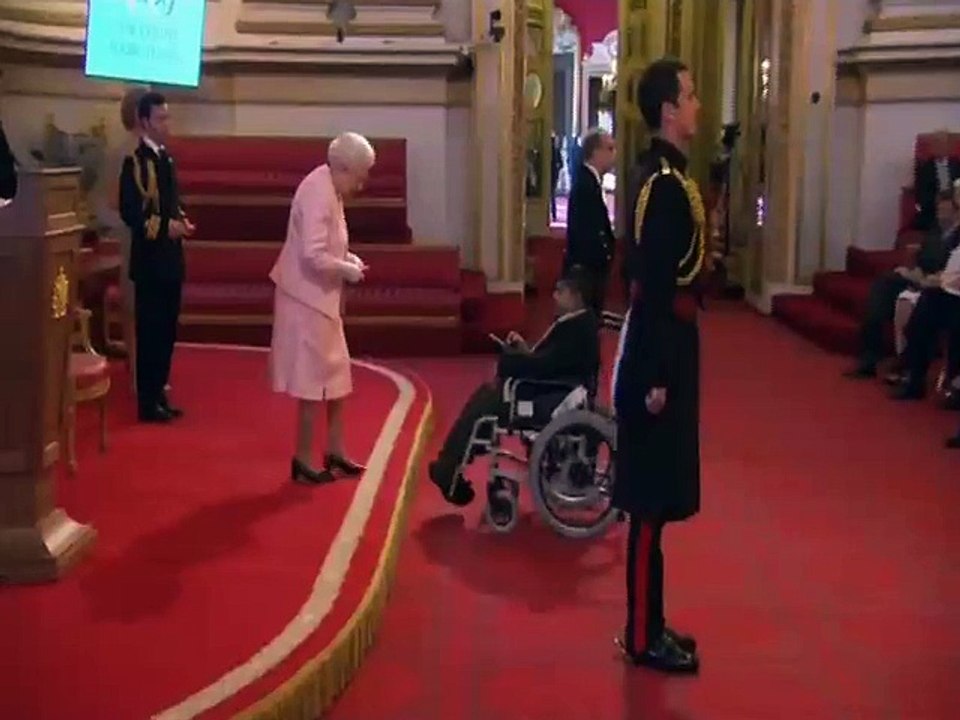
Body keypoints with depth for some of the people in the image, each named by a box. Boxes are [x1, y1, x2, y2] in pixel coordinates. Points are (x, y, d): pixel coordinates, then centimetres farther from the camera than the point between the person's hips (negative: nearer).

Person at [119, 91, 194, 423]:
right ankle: (147, 402, 5)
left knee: (167, 331, 13)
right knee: (149, 331, -2)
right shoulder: (135, 161, -12)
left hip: (171, 258, 8)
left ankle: (160, 395, 22)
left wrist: (182, 221, 2)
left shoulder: (166, 158, 14)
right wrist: (165, 226, -21)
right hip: (150, 260, -8)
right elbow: (129, 212, -18)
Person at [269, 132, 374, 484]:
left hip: (322, 297, 10)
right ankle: (303, 461, 10)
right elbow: (314, 256, -28)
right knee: (313, 378, -1)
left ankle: (335, 452, 26)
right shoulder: (318, 192, -22)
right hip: (307, 298, -10)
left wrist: (348, 257, 4)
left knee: (337, 374, 15)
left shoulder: (330, 188, 8)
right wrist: (349, 270, -15)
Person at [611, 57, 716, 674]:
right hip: (661, 352, -10)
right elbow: (652, 287, -21)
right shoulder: (663, 181, -18)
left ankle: (650, 625, 25)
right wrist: (655, 376, -21)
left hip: (667, 347, 10)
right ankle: (643, 638, 9)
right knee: (652, 501, -1)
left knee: (659, 497, 15)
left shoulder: (668, 173, 12)